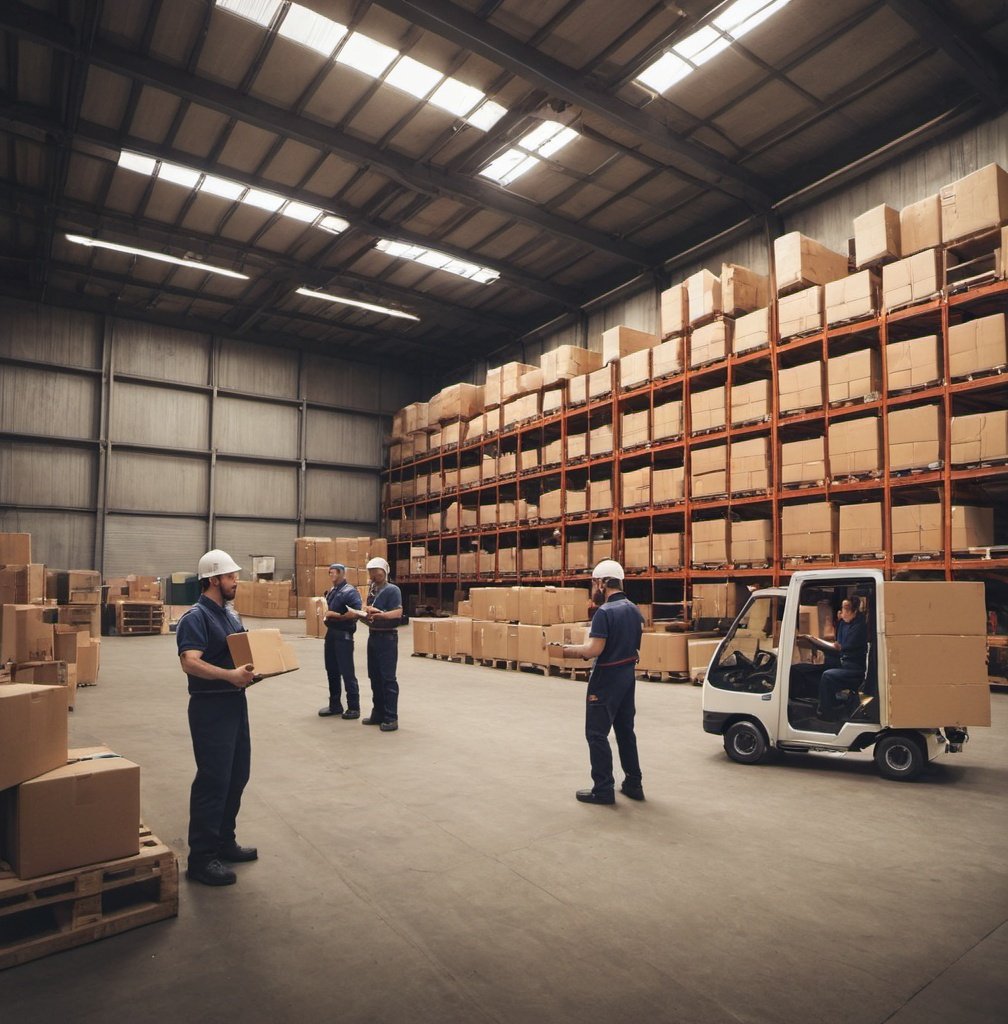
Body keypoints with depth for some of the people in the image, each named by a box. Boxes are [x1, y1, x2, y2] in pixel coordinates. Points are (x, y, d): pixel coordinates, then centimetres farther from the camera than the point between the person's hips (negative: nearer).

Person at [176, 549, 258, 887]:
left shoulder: (230, 613, 12)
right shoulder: (195, 617, -16)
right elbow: (190, 662, -27)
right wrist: (230, 675, -37)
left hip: (235, 701, 9)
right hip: (210, 706, -9)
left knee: (236, 776, 17)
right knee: (213, 780, -1)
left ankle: (224, 843, 32)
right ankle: (201, 859, 12)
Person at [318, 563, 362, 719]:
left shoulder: (350, 591, -13)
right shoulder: (331, 591, 13)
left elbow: (356, 612, -24)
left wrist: (336, 616, -21)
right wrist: (326, 613, 5)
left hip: (343, 635, -8)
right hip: (331, 633, 8)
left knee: (347, 672, -2)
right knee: (332, 671, 14)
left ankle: (354, 708, 7)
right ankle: (335, 705, 25)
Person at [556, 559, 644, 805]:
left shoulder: (604, 612, -20)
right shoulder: (633, 609, 7)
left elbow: (594, 649, -26)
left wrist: (567, 650, -12)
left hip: (607, 679, -9)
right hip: (627, 675, 9)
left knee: (597, 733, 1)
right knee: (625, 730, 17)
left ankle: (603, 789, 7)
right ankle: (633, 784, 24)